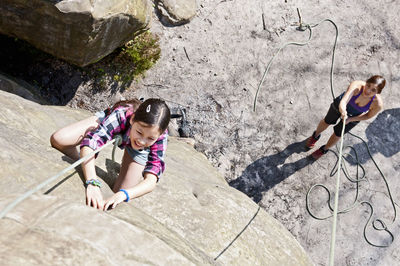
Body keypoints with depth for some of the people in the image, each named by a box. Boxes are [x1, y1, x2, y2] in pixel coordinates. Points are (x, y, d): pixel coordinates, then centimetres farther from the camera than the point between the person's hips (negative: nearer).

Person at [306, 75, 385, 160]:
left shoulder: (378, 104, -37)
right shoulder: (356, 85, -43)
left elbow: (368, 115, -16)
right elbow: (343, 101, -59)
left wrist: (350, 119, -19)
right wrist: (342, 109, -79)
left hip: (354, 116, 1)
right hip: (340, 105, 0)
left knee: (337, 134, 16)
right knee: (327, 122, 25)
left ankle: (324, 150, 50)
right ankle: (316, 135, 60)